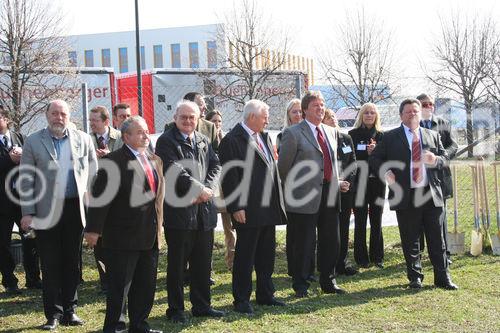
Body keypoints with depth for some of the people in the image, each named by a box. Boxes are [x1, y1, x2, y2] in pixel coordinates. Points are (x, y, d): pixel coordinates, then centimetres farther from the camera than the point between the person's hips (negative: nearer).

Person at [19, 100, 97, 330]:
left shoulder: (83, 140, 7)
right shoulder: (33, 142, 2)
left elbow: (93, 173, 10)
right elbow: (26, 180, 0)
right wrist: (28, 212, -5)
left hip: (75, 209, 2)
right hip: (46, 212, -2)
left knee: (72, 263, 9)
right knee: (50, 264, 3)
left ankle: (69, 310, 20)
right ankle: (53, 314, 12)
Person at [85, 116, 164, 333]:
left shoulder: (155, 160, 12)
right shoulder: (113, 161, -12)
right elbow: (100, 197, -15)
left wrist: (159, 225, 17)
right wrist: (94, 229, -17)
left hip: (150, 237, 7)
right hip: (122, 237, -7)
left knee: (146, 286, 14)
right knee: (119, 287, 0)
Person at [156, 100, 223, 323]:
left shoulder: (203, 141, 14)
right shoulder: (166, 141, -6)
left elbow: (215, 166, 8)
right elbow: (175, 170, -17)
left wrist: (207, 189, -9)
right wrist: (199, 189, -18)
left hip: (204, 210, 6)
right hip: (178, 211, -6)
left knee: (203, 263, 13)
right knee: (177, 263, 4)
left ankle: (201, 305, 25)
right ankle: (175, 309, 14)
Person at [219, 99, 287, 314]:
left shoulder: (264, 138, 14)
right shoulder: (232, 140, -11)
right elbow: (230, 177, -14)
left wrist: (278, 199, 14)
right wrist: (236, 208, -18)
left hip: (269, 208, 8)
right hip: (248, 211, -8)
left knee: (266, 255, 15)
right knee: (245, 256, 1)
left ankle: (265, 294, 27)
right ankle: (241, 300, 10)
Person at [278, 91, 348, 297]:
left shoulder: (331, 132, 15)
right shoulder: (293, 133, -6)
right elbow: (283, 166, -5)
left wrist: (337, 182, 13)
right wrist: (294, 190, 0)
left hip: (329, 195, 6)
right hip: (305, 197, -6)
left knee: (331, 242, 12)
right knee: (304, 244, 1)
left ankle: (328, 282, 27)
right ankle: (300, 285, 13)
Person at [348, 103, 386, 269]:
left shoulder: (381, 135, 7)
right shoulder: (353, 134, 0)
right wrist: (366, 153, -15)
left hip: (377, 182, 2)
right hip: (359, 182, -2)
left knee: (376, 221, 6)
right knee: (360, 221, 0)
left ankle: (377, 256, 15)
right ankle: (361, 258, 7)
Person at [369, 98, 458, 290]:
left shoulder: (433, 136, 14)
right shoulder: (391, 137, 4)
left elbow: (445, 157, 14)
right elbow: (374, 158, 5)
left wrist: (436, 160, -8)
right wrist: (385, 172, -13)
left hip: (431, 194, 2)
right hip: (405, 195, -2)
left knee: (437, 238, 5)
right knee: (410, 240, 5)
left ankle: (442, 278, 13)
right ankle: (415, 277, 17)